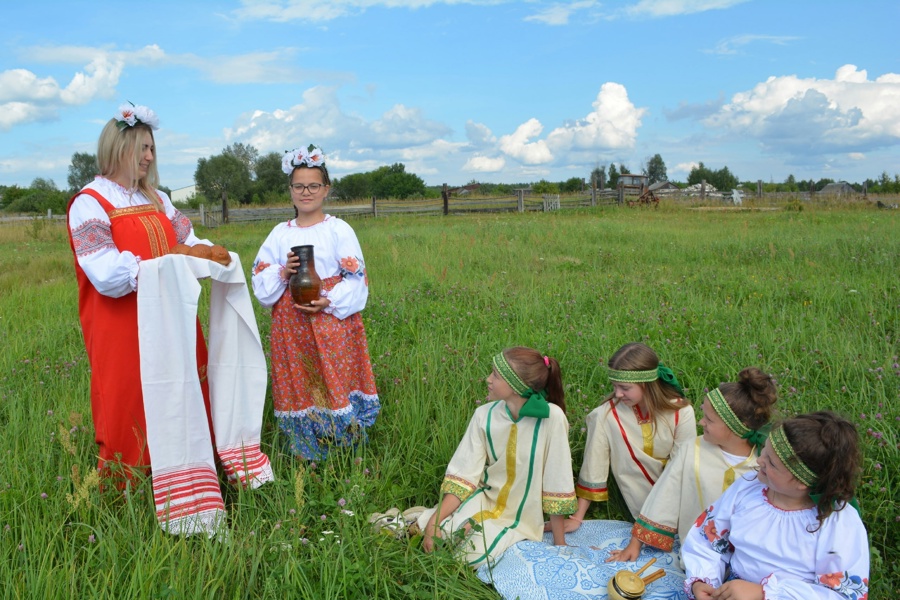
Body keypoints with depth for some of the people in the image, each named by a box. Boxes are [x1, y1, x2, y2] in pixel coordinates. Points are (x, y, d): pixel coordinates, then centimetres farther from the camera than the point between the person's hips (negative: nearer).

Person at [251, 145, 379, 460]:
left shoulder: (339, 230, 0)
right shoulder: (280, 233, 9)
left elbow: (356, 279, -4)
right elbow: (260, 279, 9)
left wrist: (329, 302, -18)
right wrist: (283, 272, -12)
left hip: (332, 320, -3)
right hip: (291, 325, 3)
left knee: (337, 383, -3)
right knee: (299, 386, 6)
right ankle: (307, 457, 18)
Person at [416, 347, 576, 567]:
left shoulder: (551, 417, -21)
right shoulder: (484, 415, -10)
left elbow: (557, 483, -15)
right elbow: (464, 474, -11)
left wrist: (560, 543, -8)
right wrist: (434, 520, -22)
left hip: (518, 518, -2)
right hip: (484, 499, 3)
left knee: (473, 555, -25)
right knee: (438, 532, -25)